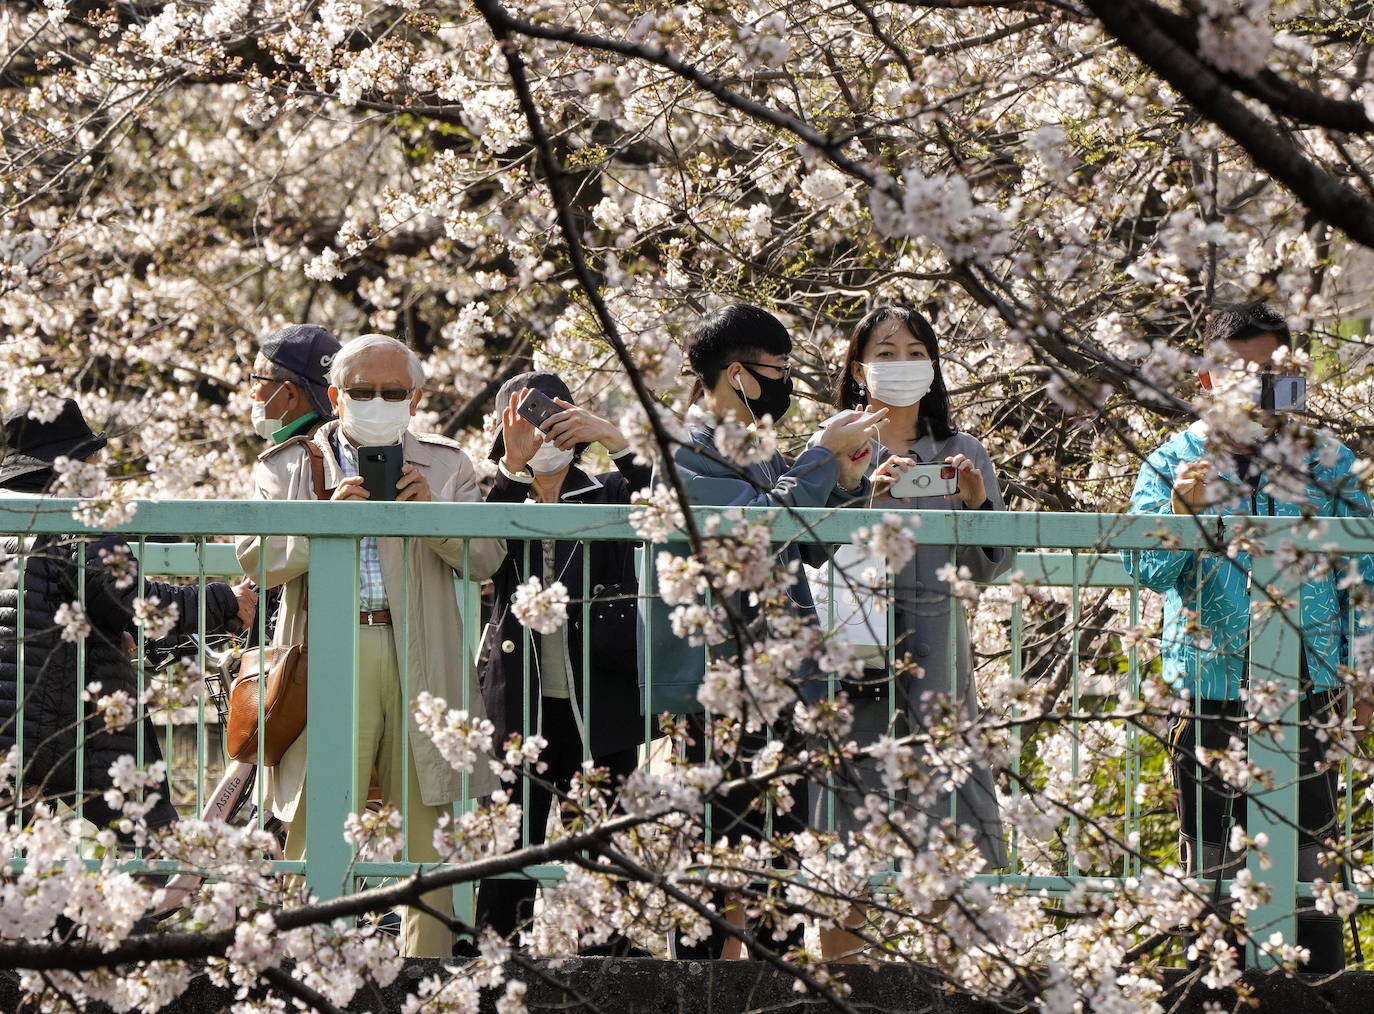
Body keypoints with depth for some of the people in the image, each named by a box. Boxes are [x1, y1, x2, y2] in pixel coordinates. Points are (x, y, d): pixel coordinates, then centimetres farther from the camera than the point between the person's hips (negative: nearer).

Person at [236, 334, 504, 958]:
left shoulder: (445, 466, 15)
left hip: (424, 664, 2)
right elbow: (254, 563, 1)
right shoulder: (290, 466, 11)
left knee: (432, 832, 3)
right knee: (315, 830, -6)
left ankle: (427, 965, 10)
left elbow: (487, 560, 6)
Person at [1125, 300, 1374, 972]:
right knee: (1212, 865, 5)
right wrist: (1181, 508, -23)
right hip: (1207, 689, 0)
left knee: (1309, 866, -1)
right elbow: (1148, 569, -5)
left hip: (1307, 689, 0)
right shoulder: (1173, 463, 4)